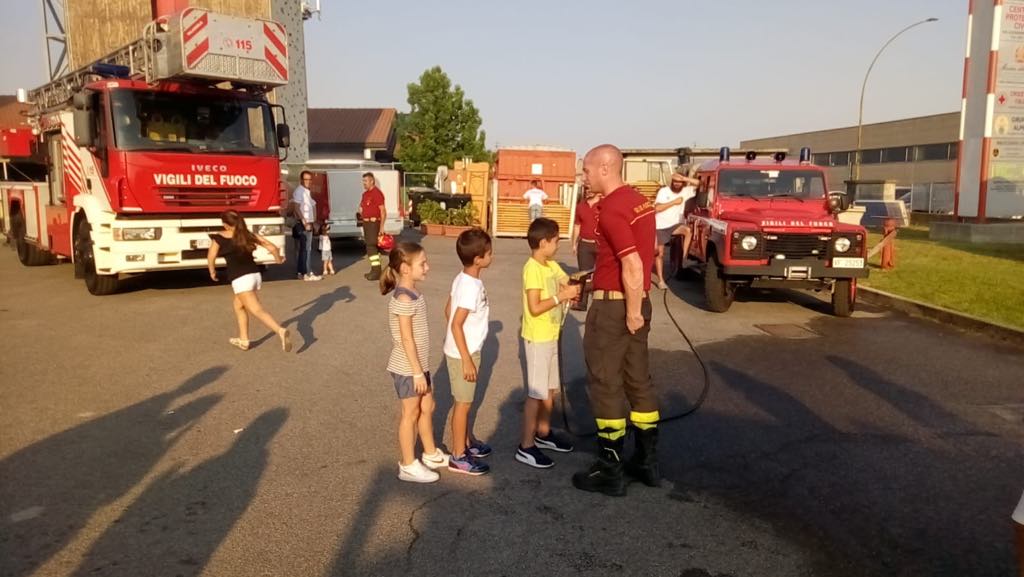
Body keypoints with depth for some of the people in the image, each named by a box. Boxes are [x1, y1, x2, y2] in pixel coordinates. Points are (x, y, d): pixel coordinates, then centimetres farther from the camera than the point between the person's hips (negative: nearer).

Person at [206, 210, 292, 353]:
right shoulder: (249, 235, 8)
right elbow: (272, 247, 4)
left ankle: (281, 331, -35)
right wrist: (278, 259, 23)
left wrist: (212, 272, 10)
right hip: (255, 275, 6)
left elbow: (211, 257, -9)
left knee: (257, 311, -13)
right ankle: (243, 340, 30)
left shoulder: (220, 238, -1)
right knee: (239, 305, 26)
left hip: (241, 279, -6)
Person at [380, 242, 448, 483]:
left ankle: (431, 455, 35)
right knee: (411, 413, 4)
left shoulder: (414, 293, 6)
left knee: (427, 408, 19)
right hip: (407, 368, -9)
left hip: (418, 364, 9)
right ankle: (408, 466, 18)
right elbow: (407, 339, -22)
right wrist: (418, 373, -19)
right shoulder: (403, 299, -23)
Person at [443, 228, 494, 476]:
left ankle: (466, 442, 37)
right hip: (463, 353, -9)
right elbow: (456, 325, -26)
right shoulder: (471, 288, -26)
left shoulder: (461, 279, 2)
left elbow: (448, 311, 12)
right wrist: (467, 360, -22)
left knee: (464, 401, 21)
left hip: (464, 349, 9)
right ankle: (458, 456, 14)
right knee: (463, 403, 3)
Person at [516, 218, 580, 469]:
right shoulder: (532, 269, -20)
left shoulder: (552, 266, 8)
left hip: (550, 336, 9)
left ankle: (544, 434, 34)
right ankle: (526, 447, 6)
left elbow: (571, 284, 9)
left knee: (550, 389, 19)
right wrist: (562, 296, -22)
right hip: (537, 339, -9)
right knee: (536, 393, -3)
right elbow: (535, 308, -25)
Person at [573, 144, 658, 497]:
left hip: (614, 307, -9)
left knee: (605, 386, 1)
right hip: (637, 302, 9)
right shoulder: (640, 201, 10)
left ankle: (610, 472, 10)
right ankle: (646, 461, 26)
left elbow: (633, 266, -27)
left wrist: (632, 312, -18)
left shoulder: (611, 209, -19)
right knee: (638, 381, 15)